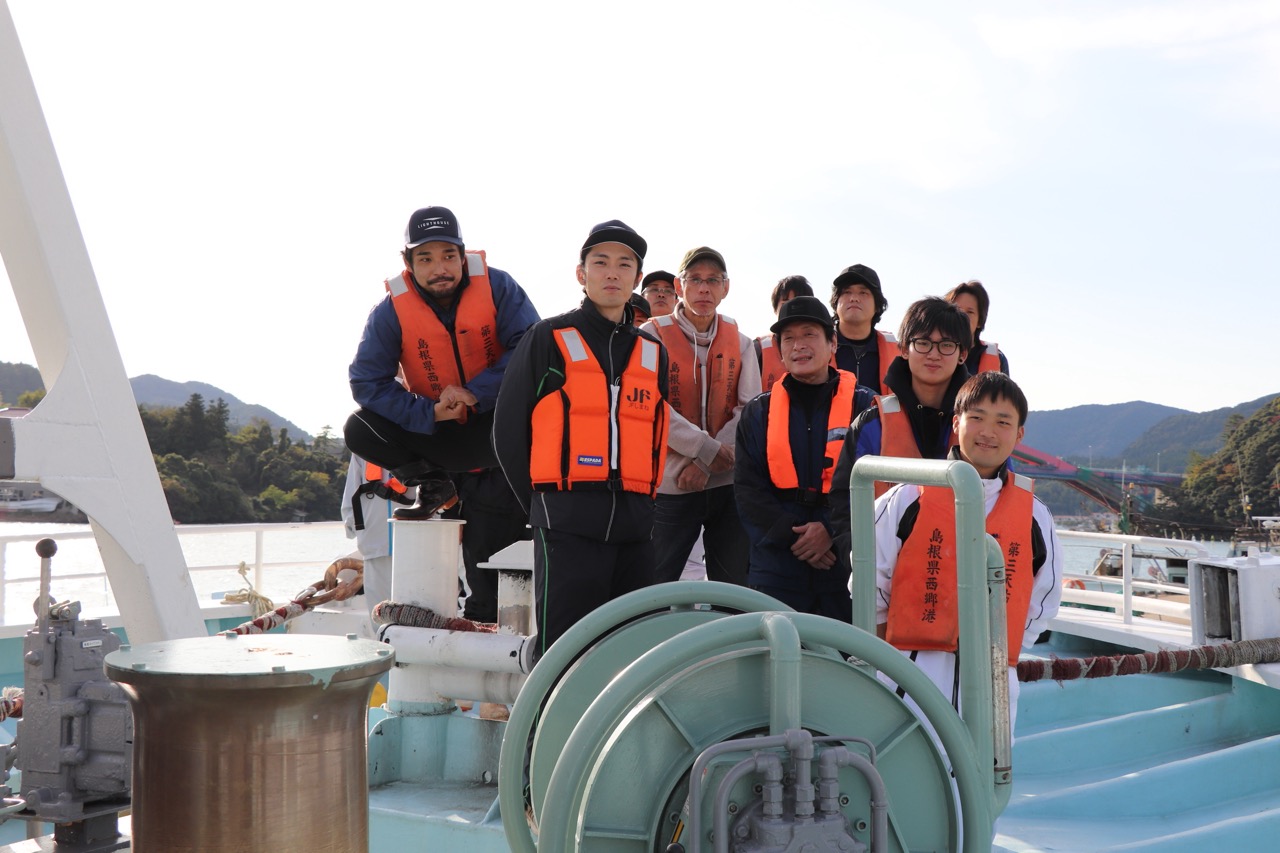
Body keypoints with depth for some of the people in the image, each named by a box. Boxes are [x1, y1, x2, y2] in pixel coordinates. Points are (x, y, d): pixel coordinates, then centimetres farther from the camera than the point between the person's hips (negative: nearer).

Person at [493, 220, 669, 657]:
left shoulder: (653, 353, 15)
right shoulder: (548, 338, 3)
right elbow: (509, 431, 2)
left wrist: (641, 504, 8)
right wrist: (542, 506, 1)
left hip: (634, 525, 5)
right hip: (567, 523, -4)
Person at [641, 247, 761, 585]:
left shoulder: (740, 343, 9)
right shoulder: (653, 336, -1)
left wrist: (705, 465, -13)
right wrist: (706, 448, -20)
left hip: (729, 482, 3)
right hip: (671, 484, -3)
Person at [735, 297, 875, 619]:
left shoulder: (862, 404, 3)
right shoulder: (758, 412, 9)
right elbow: (747, 488, 3)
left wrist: (831, 530, -15)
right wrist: (792, 534, -10)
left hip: (847, 565, -1)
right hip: (776, 567, 2)